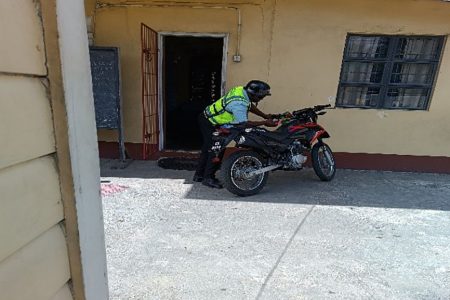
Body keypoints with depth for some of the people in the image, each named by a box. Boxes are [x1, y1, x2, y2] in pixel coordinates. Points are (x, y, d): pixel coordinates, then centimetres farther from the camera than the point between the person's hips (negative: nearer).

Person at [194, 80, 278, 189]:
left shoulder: (242, 90, -2)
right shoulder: (239, 103, -31)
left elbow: (250, 106, 11)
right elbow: (244, 123, -30)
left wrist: (266, 116, 6)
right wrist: (264, 123, -25)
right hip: (210, 123, -10)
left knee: (208, 148, 17)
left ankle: (199, 175, 29)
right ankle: (208, 178, 5)